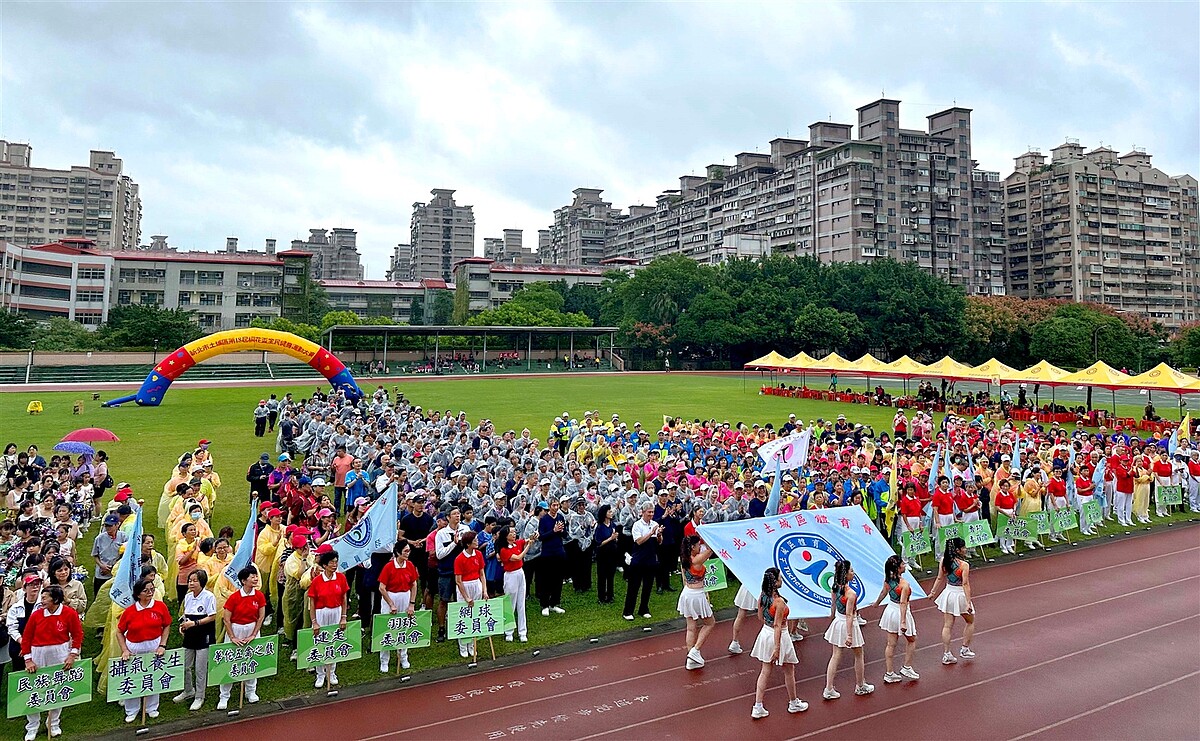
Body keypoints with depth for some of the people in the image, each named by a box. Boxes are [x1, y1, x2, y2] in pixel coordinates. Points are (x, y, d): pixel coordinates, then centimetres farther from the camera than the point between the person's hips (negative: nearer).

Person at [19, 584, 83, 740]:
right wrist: (28, 660, -4)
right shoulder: (36, 614, -7)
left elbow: (77, 635, -3)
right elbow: (26, 638, 0)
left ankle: (53, 723, 28)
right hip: (38, 655, 1)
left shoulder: (70, 613, -11)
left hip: (60, 655, -1)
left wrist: (73, 655, -9)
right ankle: (32, 727, 21)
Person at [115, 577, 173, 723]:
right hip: (134, 648, -1)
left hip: (154, 646, 1)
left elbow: (167, 626, -1)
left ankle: (152, 708, 32)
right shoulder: (129, 611, -11)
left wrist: (162, 645, -7)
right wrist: (124, 650, -8)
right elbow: (119, 632, -1)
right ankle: (131, 711, 27)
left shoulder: (160, 606, -10)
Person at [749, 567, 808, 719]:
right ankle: (794, 703, 36)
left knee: (765, 671, 14)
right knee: (789, 671, 17)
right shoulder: (779, 601, -27)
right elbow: (777, 626, -24)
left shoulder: (762, 596, -5)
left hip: (765, 632, 7)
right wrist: (777, 648, -21)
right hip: (778, 636, -6)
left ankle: (758, 707, 14)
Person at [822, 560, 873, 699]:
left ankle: (829, 689, 10)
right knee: (858, 656, 17)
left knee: (835, 656, 10)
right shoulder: (851, 593, -25)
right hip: (849, 625, -6)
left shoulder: (834, 589, -4)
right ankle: (860, 686, 33)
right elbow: (849, 616, -24)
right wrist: (849, 635, -21)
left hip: (837, 623, 6)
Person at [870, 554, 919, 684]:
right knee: (911, 640, 21)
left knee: (891, 644, 12)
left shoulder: (888, 579, -5)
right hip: (900, 613, -6)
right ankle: (906, 667, 26)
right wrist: (903, 622, -31)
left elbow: (883, 592, 11)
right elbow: (903, 603, -29)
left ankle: (889, 674, 18)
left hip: (890, 610, 6)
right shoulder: (904, 584, -25)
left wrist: (876, 603, 29)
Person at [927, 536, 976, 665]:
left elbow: (940, 578, 1)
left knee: (947, 625, 10)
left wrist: (933, 592, 11)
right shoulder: (964, 565, -21)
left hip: (948, 593, 5)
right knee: (970, 622, 22)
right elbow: (965, 584, -22)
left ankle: (946, 654, 13)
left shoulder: (944, 561, -5)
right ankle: (965, 649, 27)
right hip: (960, 595, -5)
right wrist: (968, 602, -21)